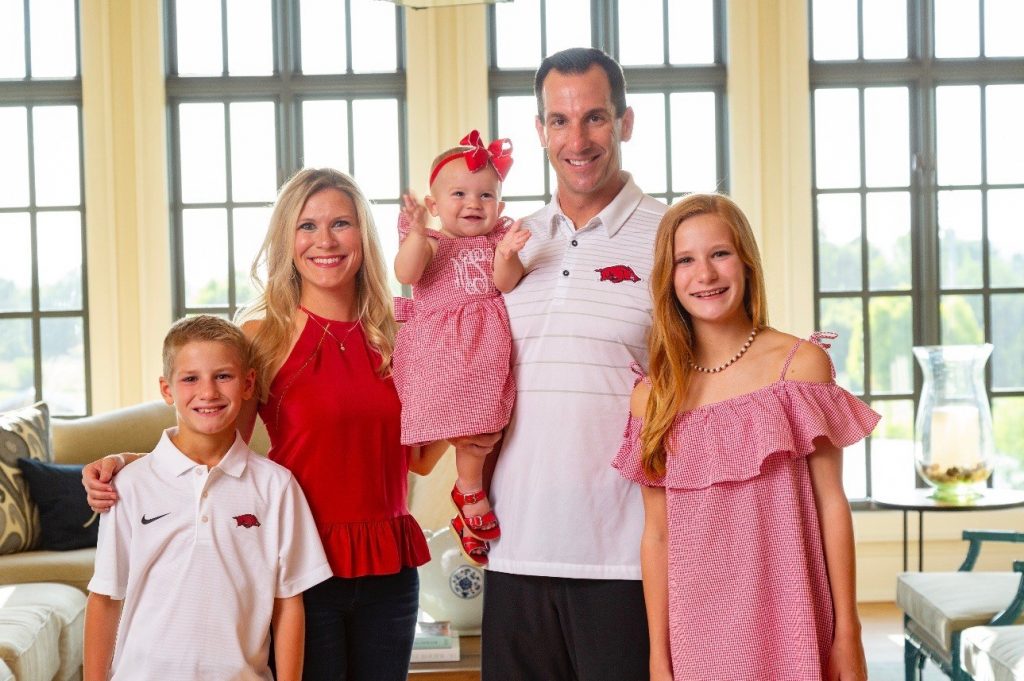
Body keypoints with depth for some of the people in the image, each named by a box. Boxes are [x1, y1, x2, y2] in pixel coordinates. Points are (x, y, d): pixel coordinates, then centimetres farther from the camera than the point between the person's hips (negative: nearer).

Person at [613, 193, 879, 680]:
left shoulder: (800, 364, -2)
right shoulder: (652, 396, 4)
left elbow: (831, 503, -2)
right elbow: (657, 534, 5)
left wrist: (848, 632, -3)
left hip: (789, 625, -2)